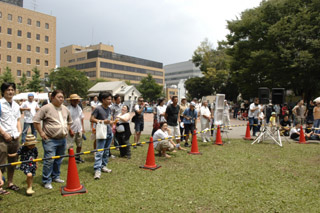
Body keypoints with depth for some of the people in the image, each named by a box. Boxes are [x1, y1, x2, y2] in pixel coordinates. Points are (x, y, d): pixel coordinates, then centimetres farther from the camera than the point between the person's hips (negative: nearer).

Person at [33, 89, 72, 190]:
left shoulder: (65, 109, 10)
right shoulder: (46, 108, -10)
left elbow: (69, 121, 24)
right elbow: (36, 120, -10)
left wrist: (67, 131, 13)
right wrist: (41, 133, -11)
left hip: (62, 139, 6)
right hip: (50, 140, -6)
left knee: (58, 160, 15)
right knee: (49, 160, -5)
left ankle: (55, 176, 31)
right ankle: (46, 181, 8)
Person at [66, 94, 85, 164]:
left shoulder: (79, 107, 9)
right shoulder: (68, 109, -13)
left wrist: (83, 128, 12)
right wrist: (70, 130, -17)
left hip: (79, 130, 7)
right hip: (72, 130, -6)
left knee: (79, 145, 15)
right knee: (70, 146, 2)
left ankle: (77, 157, 31)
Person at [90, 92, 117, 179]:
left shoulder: (109, 109, 12)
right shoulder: (98, 108, -10)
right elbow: (91, 119, -13)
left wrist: (113, 122, 5)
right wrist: (102, 121, -20)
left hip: (109, 133, 7)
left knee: (106, 151, 14)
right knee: (99, 152, -9)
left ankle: (104, 166, 26)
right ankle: (97, 170, -6)